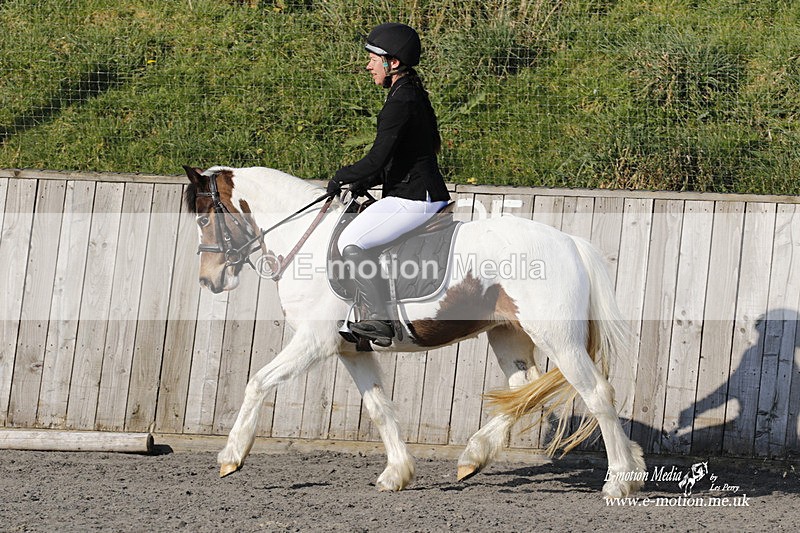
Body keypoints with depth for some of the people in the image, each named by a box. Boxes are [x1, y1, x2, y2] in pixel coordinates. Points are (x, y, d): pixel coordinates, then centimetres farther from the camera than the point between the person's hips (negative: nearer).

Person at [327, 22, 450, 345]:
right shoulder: (412, 95, 16)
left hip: (414, 199, -11)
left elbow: (377, 160, -21)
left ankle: (379, 319, -21)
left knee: (351, 242, -19)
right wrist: (362, 184, 12)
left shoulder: (401, 102, -17)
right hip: (421, 194, 11)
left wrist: (341, 178, -5)